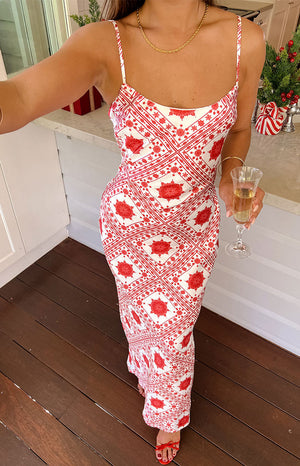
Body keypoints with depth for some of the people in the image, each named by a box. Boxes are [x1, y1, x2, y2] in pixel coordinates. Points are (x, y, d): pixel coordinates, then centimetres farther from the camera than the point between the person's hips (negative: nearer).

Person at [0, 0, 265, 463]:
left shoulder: (245, 40, -13)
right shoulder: (106, 42, -20)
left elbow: (238, 130, 3)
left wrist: (232, 175, -19)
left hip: (196, 223, 2)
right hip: (129, 222, -1)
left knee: (174, 330, 21)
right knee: (146, 320, 23)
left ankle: (169, 415, 54)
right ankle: (153, 374, 62)